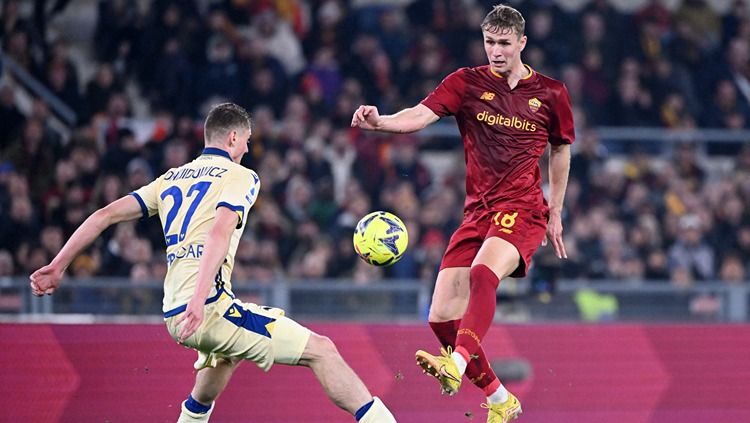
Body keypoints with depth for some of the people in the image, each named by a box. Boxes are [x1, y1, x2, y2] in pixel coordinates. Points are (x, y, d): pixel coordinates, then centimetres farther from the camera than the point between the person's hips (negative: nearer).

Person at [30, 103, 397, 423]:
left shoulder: (172, 178, 21)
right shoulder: (240, 177, 1)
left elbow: (105, 215, 17)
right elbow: (219, 233, -17)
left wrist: (58, 266, 20)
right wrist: (198, 302, -28)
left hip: (174, 315, 8)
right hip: (208, 307, -8)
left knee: (227, 353, 41)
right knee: (321, 350, -10)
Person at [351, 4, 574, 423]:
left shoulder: (550, 93, 5)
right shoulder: (467, 82, 3)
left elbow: (561, 150, 20)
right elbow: (421, 115, -13)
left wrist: (555, 212, 20)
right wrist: (380, 121, -33)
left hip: (522, 208, -3)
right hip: (477, 212, 3)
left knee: (483, 274, -35)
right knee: (442, 318, -4)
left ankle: (457, 364, -53)